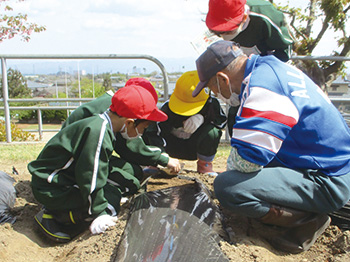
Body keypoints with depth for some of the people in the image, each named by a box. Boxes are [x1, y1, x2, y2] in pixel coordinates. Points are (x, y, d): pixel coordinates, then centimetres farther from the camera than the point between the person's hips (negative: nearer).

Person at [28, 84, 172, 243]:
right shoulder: (98, 133, -30)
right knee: (109, 207, -22)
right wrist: (99, 213, -23)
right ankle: (54, 216, -12)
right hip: (51, 188, -10)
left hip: (71, 175, 10)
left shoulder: (105, 125, 2)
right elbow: (91, 177, -29)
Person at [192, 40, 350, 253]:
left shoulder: (262, 86, -24)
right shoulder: (268, 67, 6)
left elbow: (246, 160, -26)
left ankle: (309, 219, -6)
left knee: (227, 187, -25)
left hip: (327, 182, -10)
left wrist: (231, 168, -3)